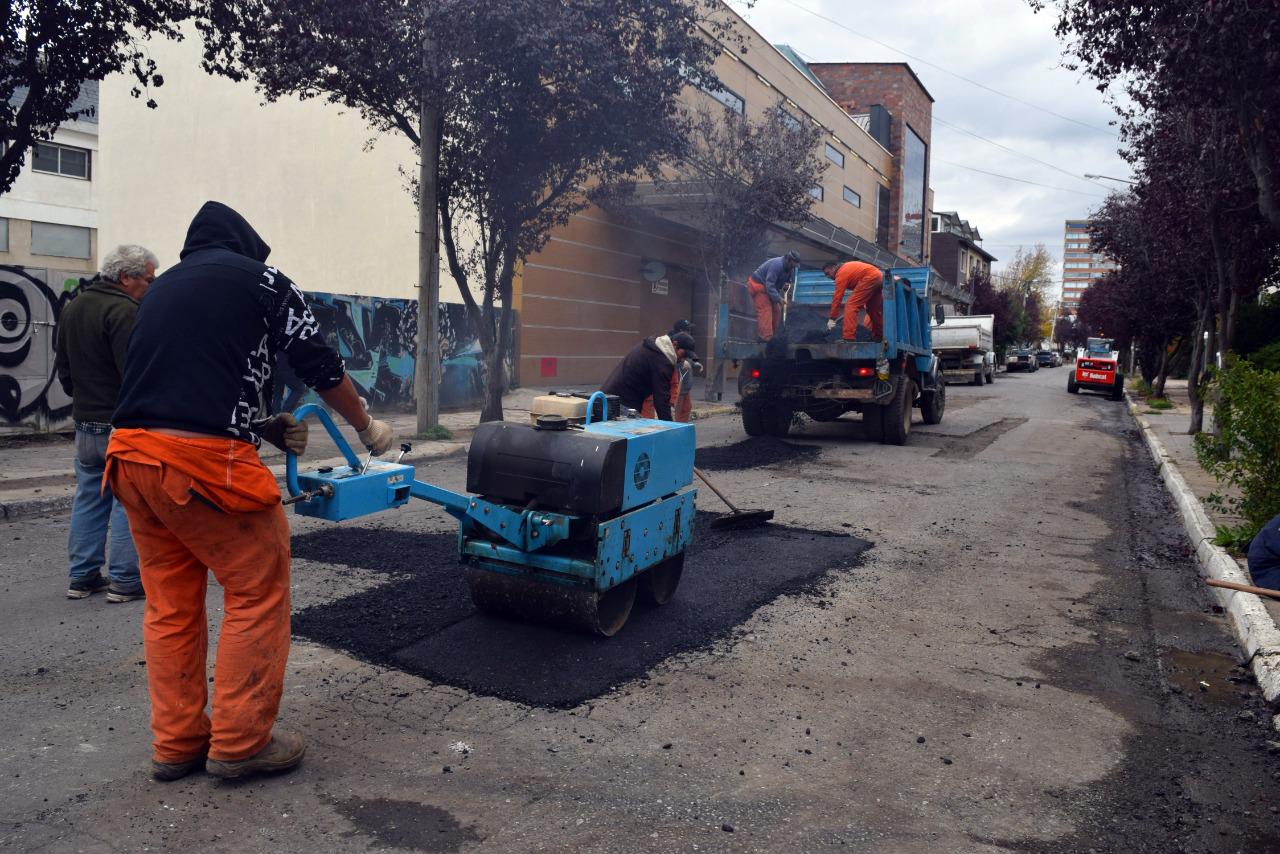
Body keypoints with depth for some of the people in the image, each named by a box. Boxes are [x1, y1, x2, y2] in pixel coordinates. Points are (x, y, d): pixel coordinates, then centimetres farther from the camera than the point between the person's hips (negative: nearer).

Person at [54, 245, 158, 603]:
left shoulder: (72, 308, 14)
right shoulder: (124, 311, -17)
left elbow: (62, 367, 21)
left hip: (85, 422, 9)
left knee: (88, 499, 15)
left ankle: (82, 576, 20)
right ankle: (125, 580, 3)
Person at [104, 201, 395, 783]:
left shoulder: (162, 288, 25)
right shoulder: (257, 277, 5)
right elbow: (318, 363, 3)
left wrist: (267, 429, 21)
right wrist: (367, 427, 17)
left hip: (132, 453, 8)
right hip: (203, 460, -7)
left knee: (170, 604, 15)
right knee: (259, 592, 5)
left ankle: (177, 743, 24)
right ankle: (240, 742, 10)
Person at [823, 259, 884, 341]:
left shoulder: (841, 273, -5)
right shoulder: (846, 267, 23)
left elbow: (837, 297, -8)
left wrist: (831, 318, -6)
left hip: (870, 279, -10)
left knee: (851, 306, -11)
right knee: (874, 309, 23)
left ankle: (849, 338, -20)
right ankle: (878, 336, 35)